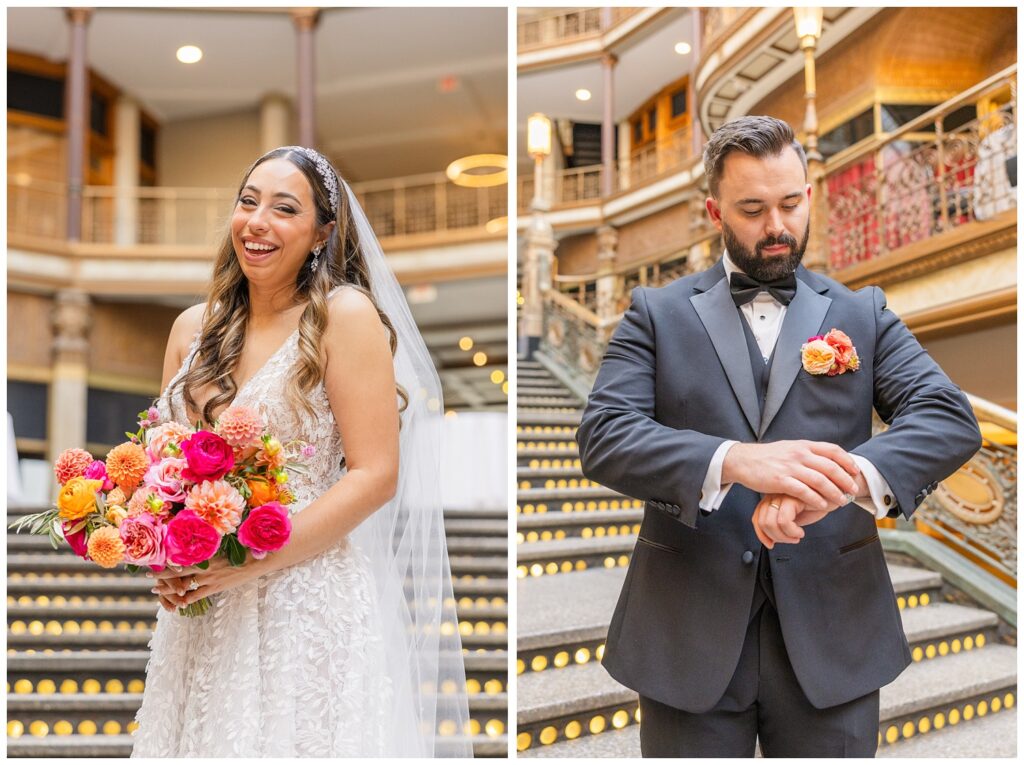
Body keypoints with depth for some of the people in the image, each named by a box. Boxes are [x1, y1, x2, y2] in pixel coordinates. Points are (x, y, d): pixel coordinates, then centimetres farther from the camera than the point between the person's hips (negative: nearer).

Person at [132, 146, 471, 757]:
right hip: (200, 613, 5)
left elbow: (375, 475, -13)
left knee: (296, 734, 5)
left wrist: (251, 562, -17)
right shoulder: (194, 328, 7)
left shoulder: (345, 313, -9)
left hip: (310, 607, -4)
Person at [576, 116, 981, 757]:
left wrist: (851, 477, -26)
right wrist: (737, 460, -27)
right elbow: (603, 438, -9)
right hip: (689, 636, -1)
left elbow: (952, 419, -5)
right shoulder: (657, 314, 4)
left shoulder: (862, 314, 8)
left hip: (832, 638, 2)